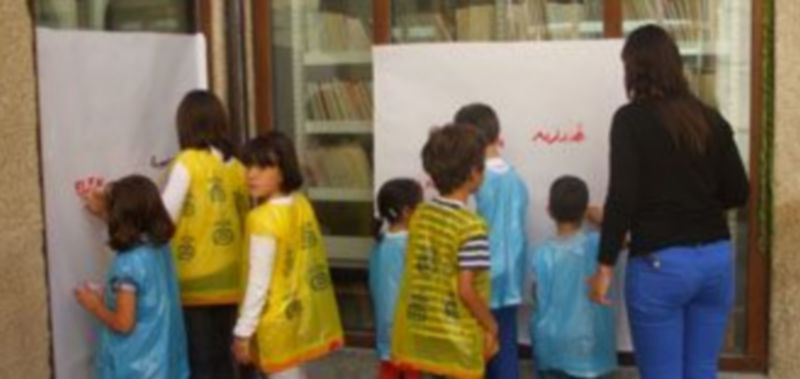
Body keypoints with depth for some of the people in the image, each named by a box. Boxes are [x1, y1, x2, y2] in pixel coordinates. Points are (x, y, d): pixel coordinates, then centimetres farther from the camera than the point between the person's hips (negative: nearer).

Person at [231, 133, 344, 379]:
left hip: (277, 320, -8)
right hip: (300, 311, 8)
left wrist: (243, 331, -15)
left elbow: (259, 282, -21)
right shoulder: (302, 205, 0)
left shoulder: (263, 219, -22)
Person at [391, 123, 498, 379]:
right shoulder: (471, 226, -19)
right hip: (456, 343, -6)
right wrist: (491, 326, -7)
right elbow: (466, 290, -20)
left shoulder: (419, 215, 2)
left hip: (418, 335, 7)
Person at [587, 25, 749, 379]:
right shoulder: (710, 118, 7)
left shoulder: (631, 119, -8)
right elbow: (738, 193, 9)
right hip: (716, 258, 5)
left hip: (660, 263, -5)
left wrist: (605, 265, -8)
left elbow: (622, 197, -14)